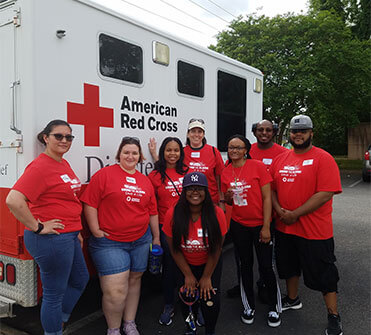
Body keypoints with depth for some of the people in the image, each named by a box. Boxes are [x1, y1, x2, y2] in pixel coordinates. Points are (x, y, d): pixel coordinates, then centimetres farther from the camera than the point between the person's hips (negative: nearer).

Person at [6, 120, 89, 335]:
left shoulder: (64, 164, 10)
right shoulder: (40, 166, -18)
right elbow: (13, 200, -29)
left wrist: (76, 231, 20)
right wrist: (37, 227, -21)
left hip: (69, 236, 10)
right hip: (51, 239, -10)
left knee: (80, 279, 24)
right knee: (55, 293, 7)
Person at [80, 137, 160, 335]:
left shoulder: (145, 181, 11)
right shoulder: (105, 174, -5)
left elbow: (153, 212, 15)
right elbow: (89, 204, -8)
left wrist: (156, 238, 16)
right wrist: (96, 231, -11)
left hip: (141, 241, 5)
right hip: (109, 242, -5)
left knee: (134, 281, 16)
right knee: (116, 291, -5)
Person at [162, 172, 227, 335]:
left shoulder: (217, 213, -20)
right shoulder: (173, 215, -20)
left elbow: (216, 249, -12)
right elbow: (174, 250, -10)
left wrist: (207, 277, -8)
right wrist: (188, 275, -7)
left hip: (210, 264, 0)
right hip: (185, 265, 0)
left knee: (211, 299, -11)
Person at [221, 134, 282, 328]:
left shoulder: (258, 166, -10)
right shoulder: (225, 173, 3)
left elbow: (267, 197, -10)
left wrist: (266, 227, -14)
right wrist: (228, 196, -11)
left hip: (260, 224, -3)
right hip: (238, 225, 4)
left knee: (266, 266, 2)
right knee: (245, 265, 14)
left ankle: (274, 308, 23)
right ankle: (249, 306, 30)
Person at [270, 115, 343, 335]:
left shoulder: (323, 158, -11)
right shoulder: (281, 159, 7)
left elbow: (326, 193, -19)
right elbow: (271, 188, 9)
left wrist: (295, 214, -19)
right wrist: (279, 210, -9)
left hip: (315, 231, -6)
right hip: (284, 227, 6)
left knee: (323, 274, 6)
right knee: (289, 266, 22)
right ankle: (293, 299, 46)